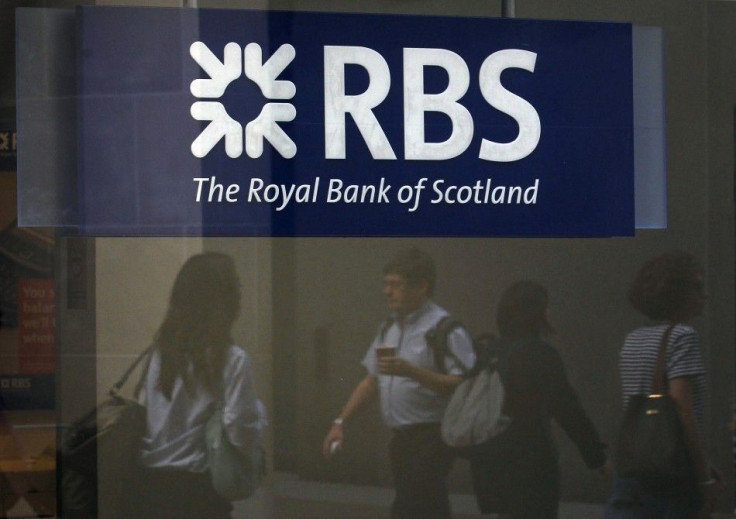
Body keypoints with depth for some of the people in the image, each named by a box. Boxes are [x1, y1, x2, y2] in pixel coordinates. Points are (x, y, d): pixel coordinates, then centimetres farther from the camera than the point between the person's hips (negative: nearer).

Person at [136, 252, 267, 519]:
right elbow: (242, 434, -14)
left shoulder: (160, 352, 5)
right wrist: (258, 409, 5)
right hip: (197, 492, -5)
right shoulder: (231, 359, -11)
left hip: (152, 487, 5)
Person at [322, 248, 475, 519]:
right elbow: (371, 380, 21)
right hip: (402, 437, 8)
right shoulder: (389, 328, 15)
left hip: (430, 436, -8)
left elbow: (461, 386, -20)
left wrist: (410, 371, -25)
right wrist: (341, 422, 15)